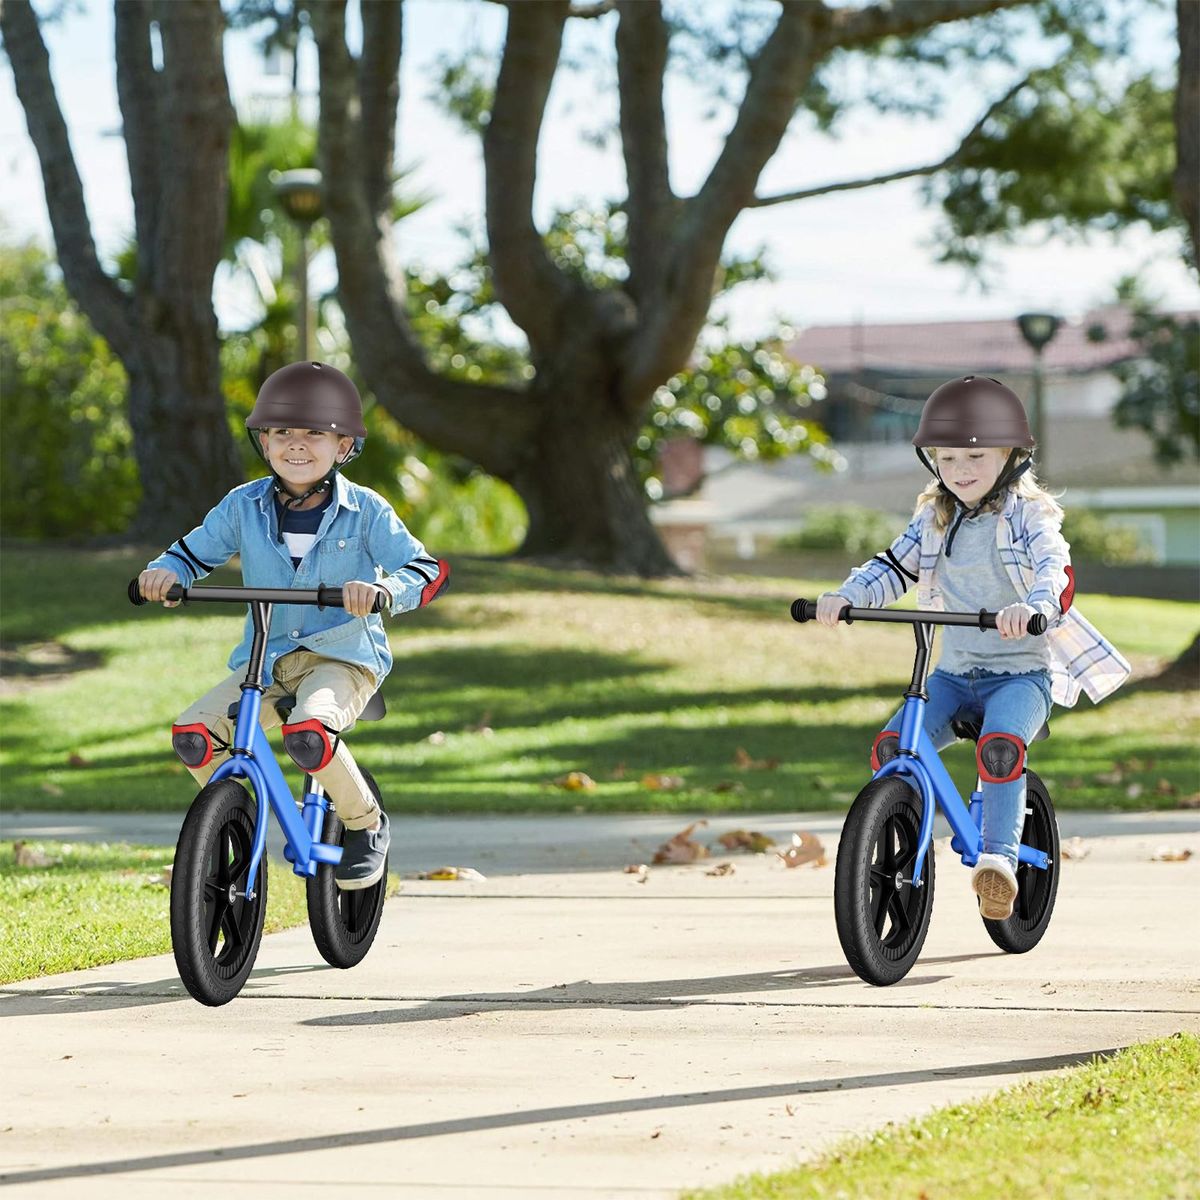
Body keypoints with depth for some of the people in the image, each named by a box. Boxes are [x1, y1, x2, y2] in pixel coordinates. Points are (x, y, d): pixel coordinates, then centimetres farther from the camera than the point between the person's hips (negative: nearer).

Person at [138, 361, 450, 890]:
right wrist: (164, 571, -10)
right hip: (265, 661, 4)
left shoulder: (365, 511, -5)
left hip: (342, 658, -4)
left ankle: (366, 824, -8)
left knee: (309, 733, -36)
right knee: (192, 734, -21)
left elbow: (427, 568, -9)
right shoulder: (244, 507, 3)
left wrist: (383, 589, -31)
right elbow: (195, 551, 14)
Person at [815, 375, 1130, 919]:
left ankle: (999, 858, -32)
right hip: (955, 672, 5)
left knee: (999, 745, -34)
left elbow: (1055, 571, -22)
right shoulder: (934, 519, 10)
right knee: (890, 747, -16)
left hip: (1022, 673, -5)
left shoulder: (1028, 515, -6)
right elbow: (894, 567, 7)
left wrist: (1032, 605, -45)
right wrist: (845, 596, -13)